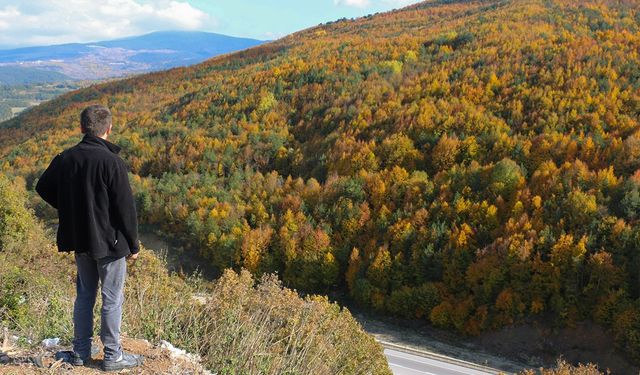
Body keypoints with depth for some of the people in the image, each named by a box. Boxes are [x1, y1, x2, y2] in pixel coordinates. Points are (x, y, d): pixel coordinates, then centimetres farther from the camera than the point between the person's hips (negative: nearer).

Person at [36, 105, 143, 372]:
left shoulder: (65, 158, -1)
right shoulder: (111, 162, -20)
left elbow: (43, 188, 14)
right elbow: (125, 208, -17)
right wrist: (133, 245, -7)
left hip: (80, 240, 6)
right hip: (109, 242, -6)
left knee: (85, 295, 18)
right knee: (112, 299, 6)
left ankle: (80, 352, 27)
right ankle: (112, 356, 16)